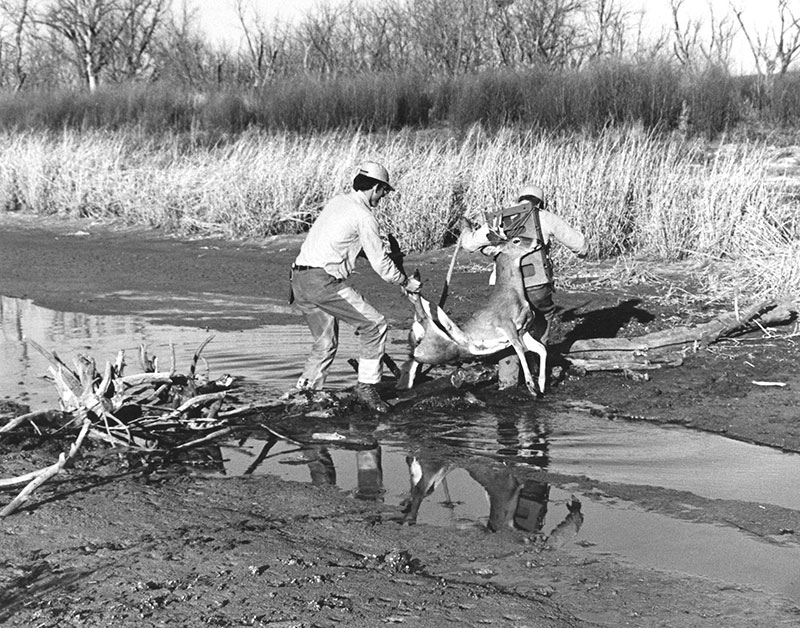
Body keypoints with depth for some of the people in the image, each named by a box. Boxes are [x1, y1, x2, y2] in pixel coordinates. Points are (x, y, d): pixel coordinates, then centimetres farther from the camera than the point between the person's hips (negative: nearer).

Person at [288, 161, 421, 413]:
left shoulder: (335, 202, 19)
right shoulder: (364, 216, -6)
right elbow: (381, 264, -4)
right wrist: (406, 283, 12)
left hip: (299, 278, 9)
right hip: (323, 280, -9)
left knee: (326, 342, 19)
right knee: (374, 325, -1)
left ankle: (304, 392, 18)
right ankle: (366, 387, -1)